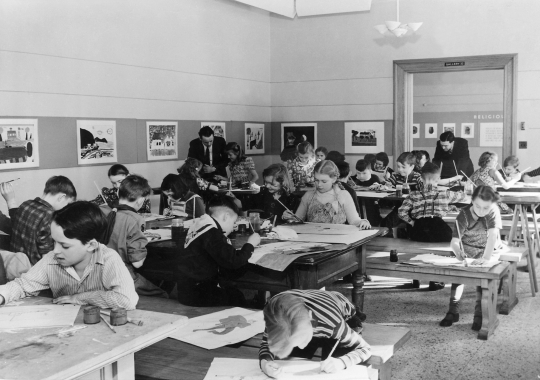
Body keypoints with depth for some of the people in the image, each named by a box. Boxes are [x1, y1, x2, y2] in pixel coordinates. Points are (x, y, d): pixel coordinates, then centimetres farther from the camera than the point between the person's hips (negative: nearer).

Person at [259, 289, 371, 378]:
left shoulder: (332, 323, -46)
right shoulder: (275, 312, -39)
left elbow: (365, 349, -31)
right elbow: (266, 343, -21)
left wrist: (341, 362, -51)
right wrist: (265, 362, -45)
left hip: (344, 319, -2)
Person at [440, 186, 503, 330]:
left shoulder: (493, 211, -22)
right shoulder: (464, 214, -20)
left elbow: (493, 235, -33)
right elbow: (454, 240, -25)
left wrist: (486, 258, -47)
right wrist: (457, 251, -48)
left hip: (488, 250, -1)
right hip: (466, 249, 1)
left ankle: (479, 314, -15)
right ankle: (453, 310, -10)